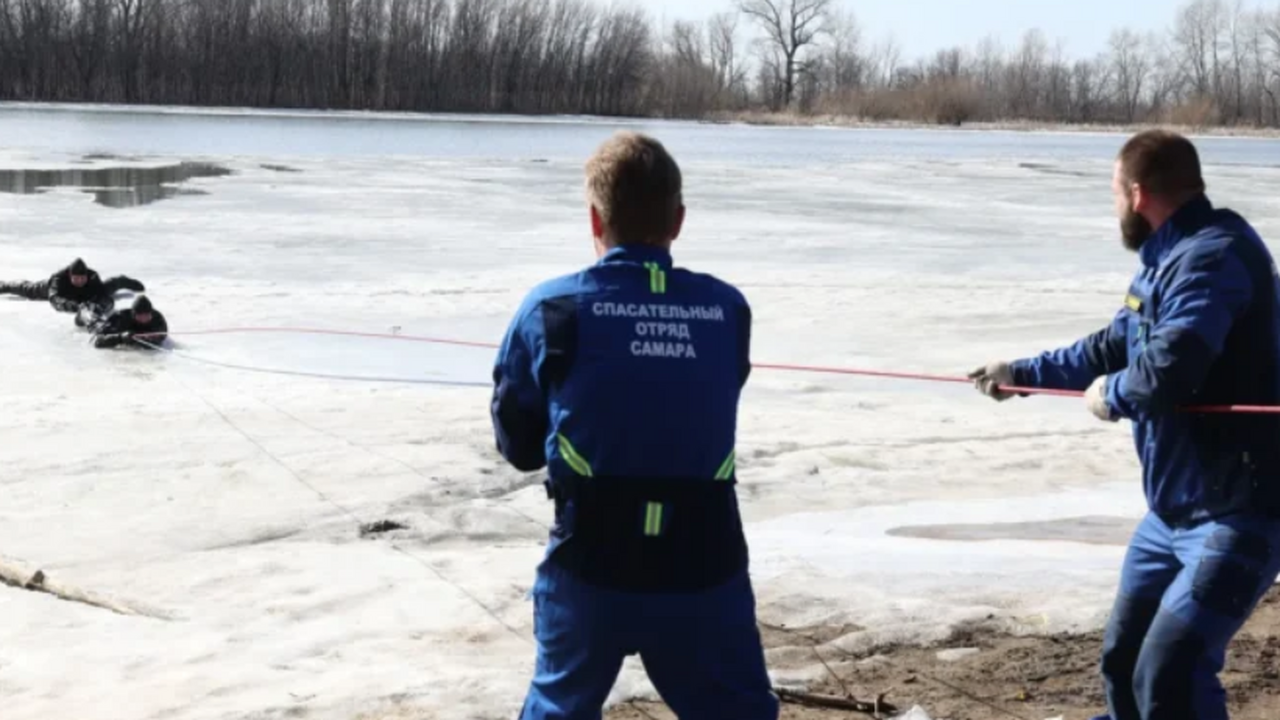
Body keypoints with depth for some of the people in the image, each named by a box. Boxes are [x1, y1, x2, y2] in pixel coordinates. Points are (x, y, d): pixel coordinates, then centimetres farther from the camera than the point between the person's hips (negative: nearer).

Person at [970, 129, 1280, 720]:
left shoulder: (1215, 256, -21)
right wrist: (1022, 373, 34)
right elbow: (1112, 349, 29)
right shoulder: (1169, 259, 13)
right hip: (1174, 509, 11)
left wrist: (1110, 395, -13)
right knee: (1123, 657, 20)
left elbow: (1166, 369, -34)